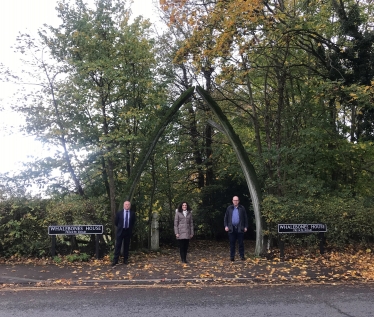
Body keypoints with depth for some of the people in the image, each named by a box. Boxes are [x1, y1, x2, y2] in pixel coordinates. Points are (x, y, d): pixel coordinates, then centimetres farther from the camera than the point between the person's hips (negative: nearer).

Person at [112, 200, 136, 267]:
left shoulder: (132, 213, 2)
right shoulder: (119, 213, -1)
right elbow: (116, 222, 7)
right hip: (120, 231, -1)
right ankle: (115, 260, -1)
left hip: (128, 231, 1)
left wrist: (130, 228, 10)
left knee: (126, 246, 7)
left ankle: (125, 260, 14)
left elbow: (133, 222, 13)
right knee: (118, 246, -3)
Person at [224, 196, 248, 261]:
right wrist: (226, 226, 0)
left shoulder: (242, 208, 6)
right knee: (232, 243, 4)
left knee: (241, 243, 2)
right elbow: (225, 218, 9)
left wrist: (246, 227, 1)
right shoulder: (229, 208, 9)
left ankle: (242, 256, 10)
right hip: (231, 228, 1)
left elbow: (245, 218, 7)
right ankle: (232, 256, 10)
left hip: (240, 228, -1)